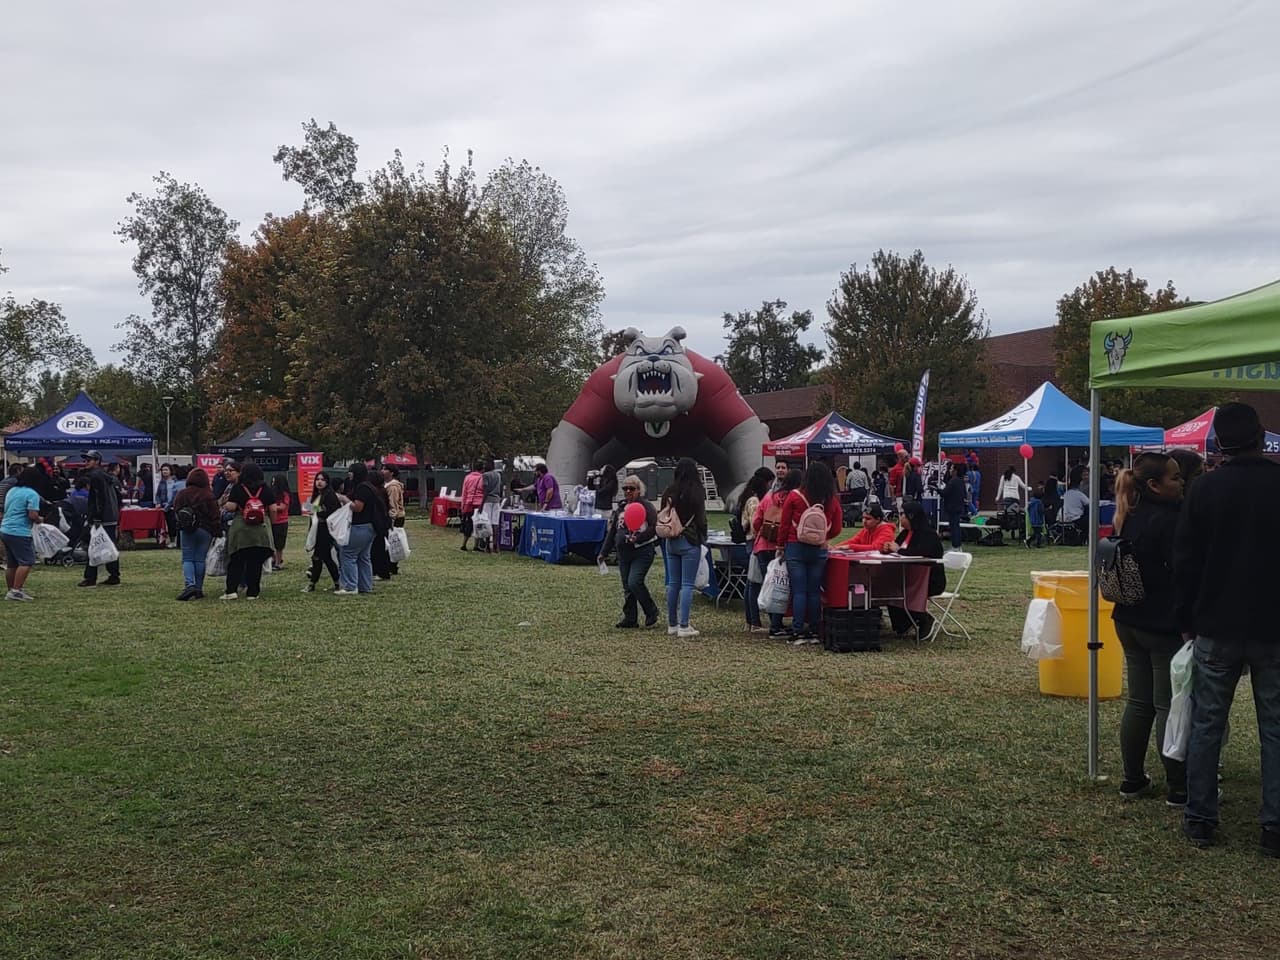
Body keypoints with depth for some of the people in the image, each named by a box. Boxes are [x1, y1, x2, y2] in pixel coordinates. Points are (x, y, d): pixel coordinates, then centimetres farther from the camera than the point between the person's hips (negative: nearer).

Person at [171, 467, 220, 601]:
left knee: (187, 559, 4)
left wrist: (177, 529, 21)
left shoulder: (181, 494, 0)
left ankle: (189, 584, -17)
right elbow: (215, 515, -6)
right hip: (205, 530, -1)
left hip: (186, 530, 1)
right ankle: (198, 589, 7)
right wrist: (218, 532, 1)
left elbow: (176, 512, 9)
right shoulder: (209, 495, -8)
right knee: (200, 559, 5)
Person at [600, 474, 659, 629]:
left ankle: (651, 612, 3)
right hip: (624, 553, 7)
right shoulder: (621, 508, 15)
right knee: (627, 587, 9)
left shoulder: (646, 506, -6)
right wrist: (604, 552, 19)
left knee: (634, 583, -16)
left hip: (642, 551, -7)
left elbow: (655, 528, -15)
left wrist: (638, 538, -26)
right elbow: (612, 532, 20)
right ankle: (630, 618, 17)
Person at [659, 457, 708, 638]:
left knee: (673, 583, 11)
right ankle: (683, 626, -5)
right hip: (690, 542, -5)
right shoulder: (696, 492, -12)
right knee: (687, 584, -3)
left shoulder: (668, 492, 2)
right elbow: (701, 518, -8)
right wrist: (703, 537, 7)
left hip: (671, 542, 5)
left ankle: (672, 624, 17)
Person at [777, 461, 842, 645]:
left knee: (799, 591, 0)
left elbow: (784, 525, -2)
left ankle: (798, 632, -2)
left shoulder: (794, 497, -6)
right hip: (819, 551, 2)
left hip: (796, 548, -2)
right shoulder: (833, 501, -1)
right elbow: (836, 529, 6)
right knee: (814, 591, 8)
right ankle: (814, 632, 11)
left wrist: (780, 547, 10)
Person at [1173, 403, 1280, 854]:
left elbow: (1185, 561, -2)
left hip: (1217, 628, 0)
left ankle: (1200, 819, 13)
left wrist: (1186, 621, 7)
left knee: (1206, 724, 9)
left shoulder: (1205, 489, -4)